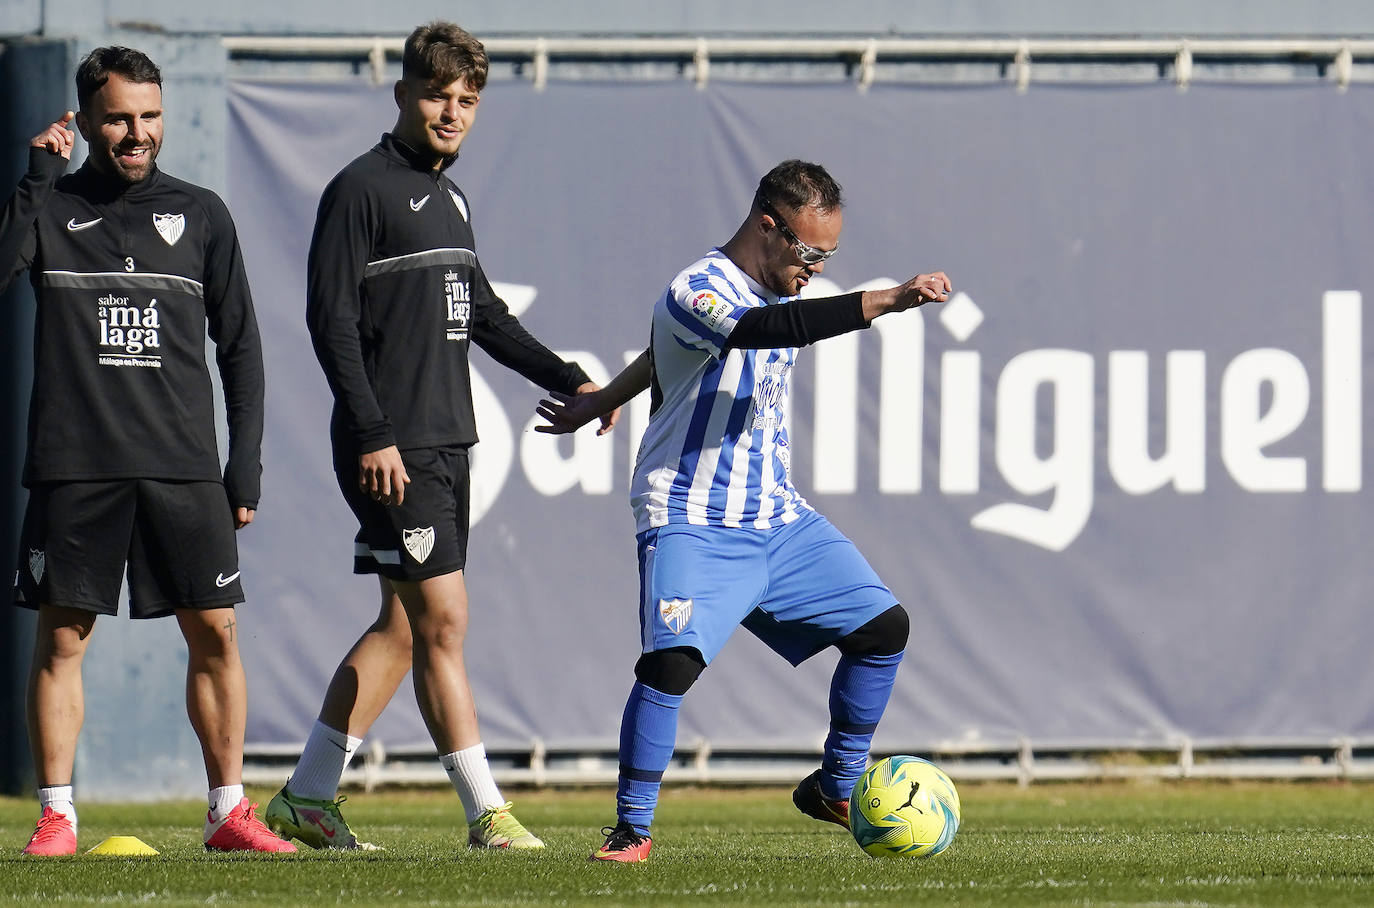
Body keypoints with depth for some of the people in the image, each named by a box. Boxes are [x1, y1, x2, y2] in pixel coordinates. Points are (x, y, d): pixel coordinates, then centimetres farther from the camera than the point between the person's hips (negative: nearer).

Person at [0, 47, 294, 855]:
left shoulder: (199, 215, 11)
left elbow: (240, 346, 14)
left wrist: (247, 462, 6)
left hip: (184, 468, 2)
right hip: (73, 468, -2)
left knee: (215, 633, -1)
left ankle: (229, 811, 7)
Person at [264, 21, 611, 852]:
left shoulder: (449, 198, 17)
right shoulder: (363, 190, -9)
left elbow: (481, 314, 28)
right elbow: (331, 318, -14)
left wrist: (566, 380, 21)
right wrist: (370, 434, -20)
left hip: (447, 441, 9)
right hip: (393, 449, -9)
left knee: (406, 625, 11)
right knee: (443, 619, -10)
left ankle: (308, 797, 18)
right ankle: (487, 814, -10)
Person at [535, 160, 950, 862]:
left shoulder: (772, 290, 12)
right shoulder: (697, 293, -16)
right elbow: (765, 328, -38)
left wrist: (598, 404, 37)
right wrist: (886, 301, -43)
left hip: (778, 520, 8)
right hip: (692, 524, -8)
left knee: (883, 625, 3)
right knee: (673, 660, -26)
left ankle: (836, 790, 19)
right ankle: (632, 828, -10)